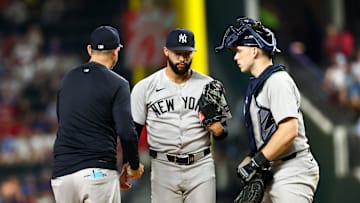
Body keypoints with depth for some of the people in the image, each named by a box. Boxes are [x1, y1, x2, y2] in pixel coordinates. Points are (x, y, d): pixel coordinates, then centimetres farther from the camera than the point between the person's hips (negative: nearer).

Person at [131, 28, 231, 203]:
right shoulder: (145, 87, 2)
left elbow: (222, 132, 10)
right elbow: (132, 130, 5)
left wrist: (218, 129, -14)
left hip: (201, 168, 1)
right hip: (163, 168, -1)